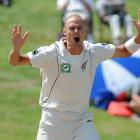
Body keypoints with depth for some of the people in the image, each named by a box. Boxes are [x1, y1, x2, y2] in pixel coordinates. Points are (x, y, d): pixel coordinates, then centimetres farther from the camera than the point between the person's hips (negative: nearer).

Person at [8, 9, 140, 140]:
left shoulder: (94, 52, -5)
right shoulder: (51, 53, -17)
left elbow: (125, 51, 6)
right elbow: (15, 61, -19)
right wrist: (16, 47, -41)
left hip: (82, 120, 3)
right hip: (53, 123, -2)